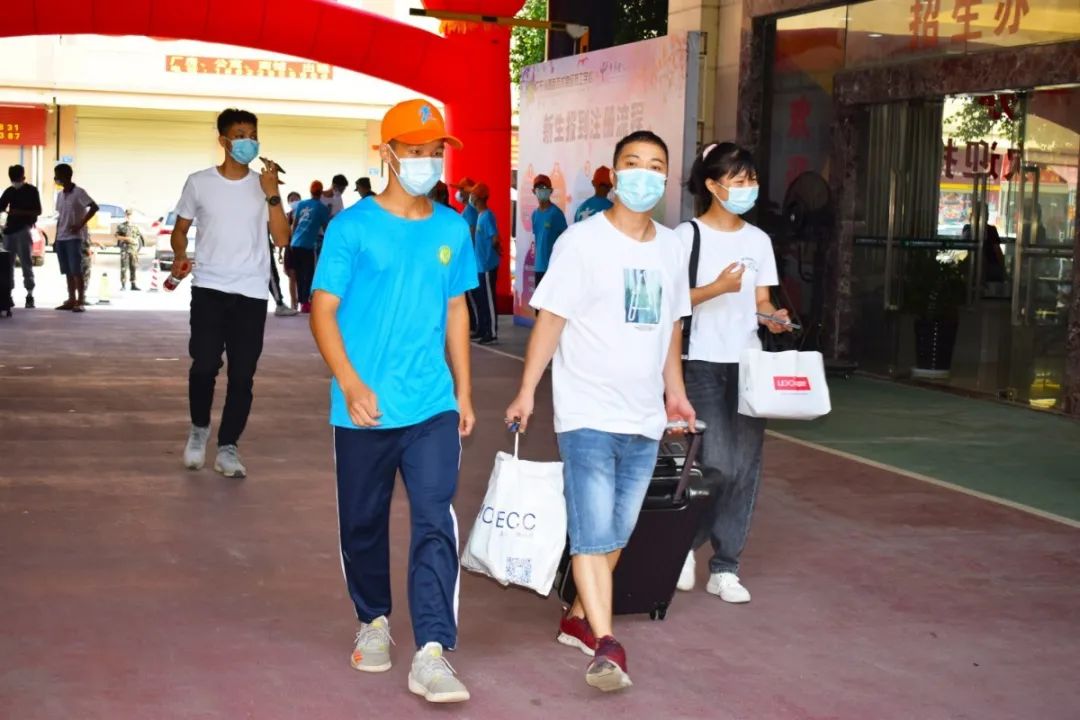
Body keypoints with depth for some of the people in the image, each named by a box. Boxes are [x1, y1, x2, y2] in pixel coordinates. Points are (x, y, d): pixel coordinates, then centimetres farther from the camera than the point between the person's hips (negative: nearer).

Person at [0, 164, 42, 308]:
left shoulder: (32, 190, -1)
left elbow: (38, 211, -5)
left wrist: (20, 212, -17)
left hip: (24, 229, -5)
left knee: (26, 262, -7)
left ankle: (30, 295, -6)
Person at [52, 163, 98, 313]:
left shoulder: (79, 192, -8)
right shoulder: (60, 195, 13)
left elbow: (94, 207, -17)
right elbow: (60, 217, 18)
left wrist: (81, 224, -18)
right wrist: (56, 238, 13)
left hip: (75, 237, -7)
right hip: (61, 238, 7)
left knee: (77, 271, -9)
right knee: (68, 272, 8)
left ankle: (81, 302, -8)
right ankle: (71, 300, 12)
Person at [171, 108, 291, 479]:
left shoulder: (264, 185, 5)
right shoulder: (199, 182, 3)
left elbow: (282, 239, -3)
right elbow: (180, 228, 12)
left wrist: (272, 195, -12)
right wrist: (179, 256, -8)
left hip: (251, 293, 1)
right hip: (209, 288, -1)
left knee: (242, 374, 0)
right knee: (204, 365, -10)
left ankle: (227, 446, 12)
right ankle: (199, 428, 18)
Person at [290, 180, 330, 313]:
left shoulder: (301, 204, 13)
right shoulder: (323, 208, 1)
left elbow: (294, 224, 14)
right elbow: (325, 228, 7)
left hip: (295, 244, 5)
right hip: (308, 245, -5)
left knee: (299, 275, 11)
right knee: (308, 274, 0)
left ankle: (301, 301, 15)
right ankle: (305, 302, -6)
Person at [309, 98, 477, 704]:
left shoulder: (452, 229, 7)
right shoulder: (354, 227, -5)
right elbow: (323, 311, -6)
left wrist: (465, 393, 14)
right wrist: (351, 385, -18)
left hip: (433, 409, 2)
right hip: (364, 410, -2)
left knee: (436, 523, -9)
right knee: (364, 523, 13)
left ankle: (432, 653, -8)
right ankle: (374, 621, 35)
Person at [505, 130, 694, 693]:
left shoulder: (671, 248, 10)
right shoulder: (583, 241, -7)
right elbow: (550, 319, -8)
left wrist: (675, 391, 20)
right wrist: (526, 391, -11)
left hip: (645, 418, 6)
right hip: (589, 414, -6)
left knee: (617, 534, 13)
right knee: (592, 534, -8)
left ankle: (578, 618, 28)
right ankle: (605, 645, -8)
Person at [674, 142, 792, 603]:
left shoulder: (758, 240, 14)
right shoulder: (687, 235, -3)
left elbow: (761, 301, 15)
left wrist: (773, 318, -6)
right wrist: (718, 287, -19)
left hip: (747, 363, 5)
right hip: (702, 363, -5)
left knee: (746, 468, 2)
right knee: (719, 465, -14)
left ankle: (725, 567, 13)